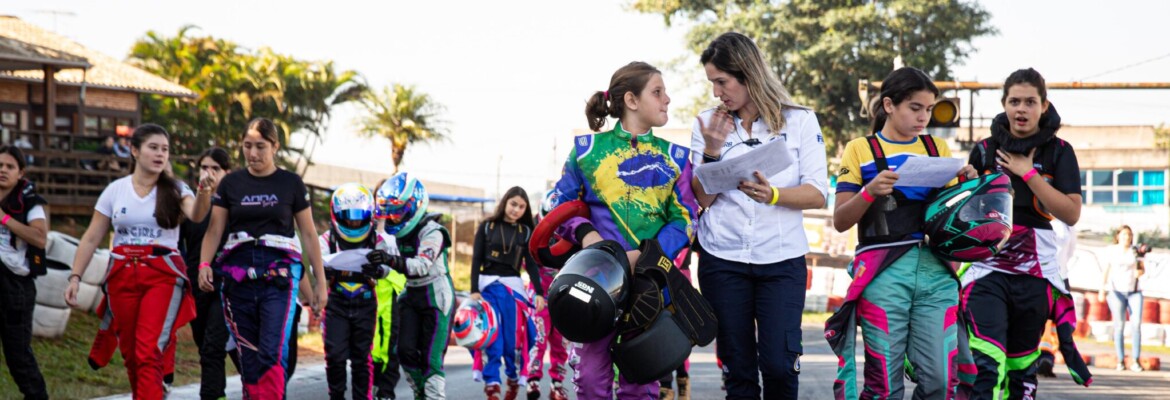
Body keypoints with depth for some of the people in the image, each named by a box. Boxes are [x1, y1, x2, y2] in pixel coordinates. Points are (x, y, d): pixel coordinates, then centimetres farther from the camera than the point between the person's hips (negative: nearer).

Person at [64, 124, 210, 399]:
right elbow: (91, 239, 10)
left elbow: (196, 215, -19)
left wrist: (205, 192, -39)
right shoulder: (115, 190, 7)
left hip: (163, 275, -3)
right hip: (122, 275, 3)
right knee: (130, 352, 8)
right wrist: (75, 277, 2)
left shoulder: (174, 190, 3)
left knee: (150, 352, -16)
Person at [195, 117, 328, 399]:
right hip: (238, 276, 2)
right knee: (248, 357, 3)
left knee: (273, 354, -16)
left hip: (279, 274, -2)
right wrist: (204, 264, -12)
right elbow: (214, 230, 6)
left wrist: (319, 281, 6)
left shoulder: (291, 184, 7)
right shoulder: (231, 184, 10)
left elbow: (309, 234, 10)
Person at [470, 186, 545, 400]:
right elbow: (476, 259, 1)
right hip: (488, 285, -1)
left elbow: (531, 264, 5)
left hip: (513, 286, 1)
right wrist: (474, 289, -8)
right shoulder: (487, 226, 4)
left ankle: (514, 378, 19)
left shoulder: (526, 231, 8)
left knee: (513, 336, 0)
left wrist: (539, 292, -5)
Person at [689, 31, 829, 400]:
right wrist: (712, 149, -11)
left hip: (781, 259, -2)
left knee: (779, 363, -9)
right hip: (722, 259, 2)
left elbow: (818, 194, -4)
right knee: (738, 367, 4)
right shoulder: (707, 124, 6)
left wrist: (773, 195, -22)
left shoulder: (800, 121, 1)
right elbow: (702, 198, 3)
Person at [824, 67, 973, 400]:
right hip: (883, 273, -3)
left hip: (936, 271, 3)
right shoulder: (860, 150, 7)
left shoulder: (938, 148, 16)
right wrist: (869, 192, -15)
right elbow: (840, 221, 2)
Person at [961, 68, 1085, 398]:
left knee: (1021, 368, 10)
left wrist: (1028, 173, -11)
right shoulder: (985, 150, 8)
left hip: (1035, 271, 1)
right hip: (987, 267, -1)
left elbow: (1071, 214, -9)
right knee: (987, 365, -17)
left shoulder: (1058, 151, 4)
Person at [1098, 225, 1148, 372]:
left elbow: (1143, 268, 11)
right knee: (1119, 325, -5)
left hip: (1134, 292, 1)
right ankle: (1120, 361, -1)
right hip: (1116, 291, -1)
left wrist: (1140, 272, -13)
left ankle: (1136, 361, -9)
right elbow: (1106, 271, 3)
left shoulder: (1137, 250, 6)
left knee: (1136, 324, -11)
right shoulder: (1111, 251, 3)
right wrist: (1102, 290, -3)